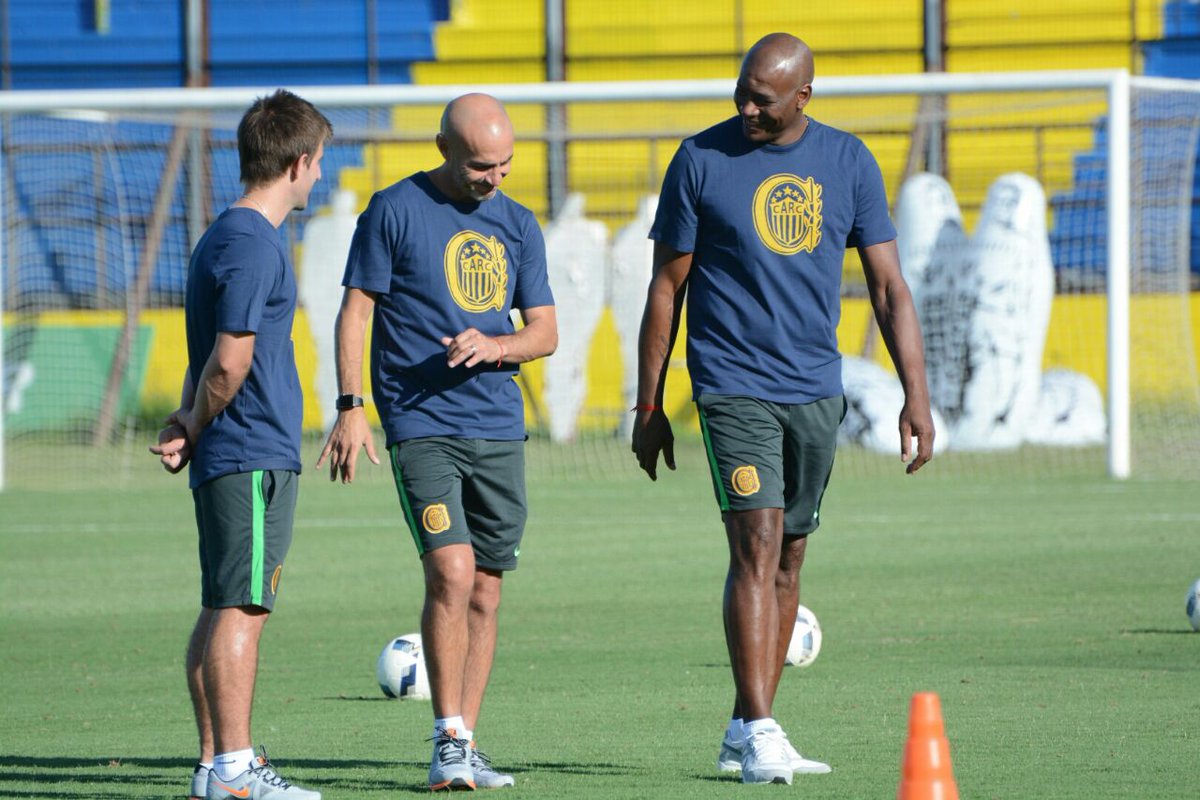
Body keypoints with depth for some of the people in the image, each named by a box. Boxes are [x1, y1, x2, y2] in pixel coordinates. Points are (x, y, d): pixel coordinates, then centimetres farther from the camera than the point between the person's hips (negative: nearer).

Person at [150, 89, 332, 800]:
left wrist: (190, 427, 3)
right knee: (240, 608, -8)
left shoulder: (227, 237, 18)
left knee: (225, 611, 10)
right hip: (253, 455, -10)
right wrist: (194, 432, -4)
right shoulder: (252, 244, -14)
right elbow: (230, 361, -18)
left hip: (229, 457, 10)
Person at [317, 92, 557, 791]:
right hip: (421, 426, -5)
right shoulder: (395, 211, -1)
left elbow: (546, 332, 12)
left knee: (485, 592, 5)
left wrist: (494, 347, -9)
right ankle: (449, 743, -11)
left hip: (501, 429, 5)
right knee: (452, 573, -17)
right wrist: (350, 407, -9)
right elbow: (356, 310, 0)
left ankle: (466, 747, 12)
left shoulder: (518, 225, 12)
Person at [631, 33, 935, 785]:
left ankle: (746, 733, 17)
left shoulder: (848, 163, 5)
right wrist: (648, 406, 1)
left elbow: (889, 285, 6)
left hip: (817, 391, 4)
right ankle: (759, 732, -18)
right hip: (734, 385, -4)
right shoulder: (702, 161, -2)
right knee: (757, 546, -15)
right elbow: (667, 289, 2)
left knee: (789, 558, 8)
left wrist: (917, 394, -2)